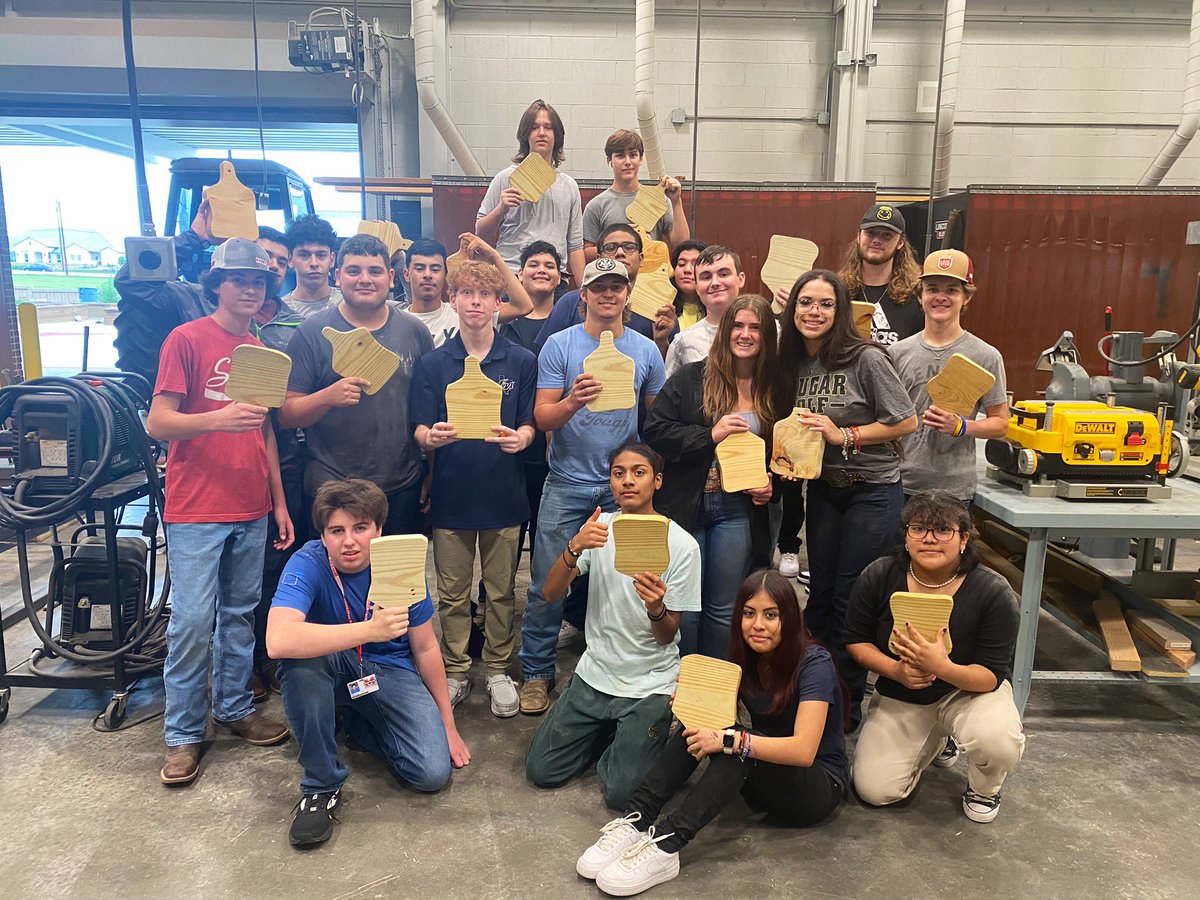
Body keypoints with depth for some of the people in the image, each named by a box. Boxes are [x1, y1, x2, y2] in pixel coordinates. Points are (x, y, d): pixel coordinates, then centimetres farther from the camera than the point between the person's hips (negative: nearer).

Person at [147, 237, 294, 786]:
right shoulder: (187, 339, -6)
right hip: (196, 509, -5)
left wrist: (280, 503, 14)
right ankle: (183, 735, 13)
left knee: (240, 615, 13)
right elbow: (157, 422, -11)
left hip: (251, 511, 6)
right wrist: (217, 419, -28)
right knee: (192, 620, -2)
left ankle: (235, 709, 28)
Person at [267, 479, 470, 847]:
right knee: (300, 654, -36)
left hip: (391, 671, 2)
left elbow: (425, 648, -3)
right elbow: (278, 640, -41)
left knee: (433, 773, -18)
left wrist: (449, 725, 1)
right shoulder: (308, 564, -22)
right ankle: (322, 784, -16)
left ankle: (357, 723, 12)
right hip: (331, 672, -1)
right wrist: (370, 630, -48)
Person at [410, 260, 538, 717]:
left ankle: (498, 670, 27)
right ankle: (455, 672, 26)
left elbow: (529, 425, 3)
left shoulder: (521, 362, 3)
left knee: (501, 591, 10)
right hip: (450, 493, 0)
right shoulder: (431, 364, 3)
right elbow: (420, 430, 1)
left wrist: (518, 438, -21)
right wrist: (432, 437, -23)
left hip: (504, 494, 0)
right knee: (452, 593, 10)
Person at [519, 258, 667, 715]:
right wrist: (572, 402, -26)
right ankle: (536, 673, 19)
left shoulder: (646, 351, 6)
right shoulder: (559, 345, -2)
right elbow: (542, 417, -6)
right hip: (567, 485, -2)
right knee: (548, 585, 1)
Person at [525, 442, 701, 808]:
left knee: (621, 793, -11)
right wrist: (574, 548, -29)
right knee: (541, 771, 1)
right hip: (594, 673, 4)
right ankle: (610, 732, 24)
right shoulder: (599, 528, -3)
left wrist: (656, 608, -32)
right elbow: (550, 594, -10)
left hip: (649, 685, -3)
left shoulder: (681, 545, -13)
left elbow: (667, 636, -8)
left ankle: (643, 734, 18)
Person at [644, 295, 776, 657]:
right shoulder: (689, 378, -2)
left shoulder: (774, 390, 7)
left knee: (724, 610, 11)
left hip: (738, 510, 2)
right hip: (685, 505, -2)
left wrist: (771, 484, 0)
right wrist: (710, 436, -16)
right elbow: (654, 431, -8)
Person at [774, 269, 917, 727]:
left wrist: (845, 436, -20)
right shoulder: (793, 362, 1)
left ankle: (848, 704, 19)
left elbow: (906, 422, -13)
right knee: (820, 592, 11)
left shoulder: (866, 358, -17)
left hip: (872, 491, -5)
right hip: (823, 487, 5)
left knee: (851, 599, 1)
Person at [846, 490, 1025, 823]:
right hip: (899, 697, 2)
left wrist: (942, 668, -41)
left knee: (998, 740, -36)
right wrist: (895, 669, -25)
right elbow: (856, 640, -6)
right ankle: (937, 739, 25)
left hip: (970, 689, -2)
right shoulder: (878, 577, -17)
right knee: (874, 791, -6)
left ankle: (984, 788, 5)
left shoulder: (994, 592, -22)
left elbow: (992, 676, -21)